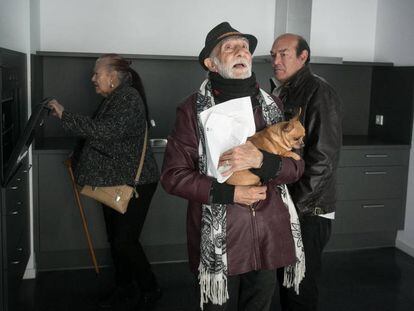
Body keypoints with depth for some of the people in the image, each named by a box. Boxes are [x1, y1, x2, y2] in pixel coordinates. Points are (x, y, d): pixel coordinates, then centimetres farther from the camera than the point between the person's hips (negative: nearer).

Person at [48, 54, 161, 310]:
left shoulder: (129, 98, -18)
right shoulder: (114, 99, 13)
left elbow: (104, 131, -29)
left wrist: (64, 115, -24)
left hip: (134, 183, -9)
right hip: (115, 181, 10)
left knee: (125, 241, -7)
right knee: (116, 238, 13)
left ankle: (150, 290, 12)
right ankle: (125, 290, 27)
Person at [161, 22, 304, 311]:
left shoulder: (271, 104, 5)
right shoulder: (194, 109, -7)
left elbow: (296, 165, 2)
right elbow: (173, 175, -8)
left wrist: (261, 160, -19)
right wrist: (229, 193, -17)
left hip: (269, 236, 4)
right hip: (218, 241, -3)